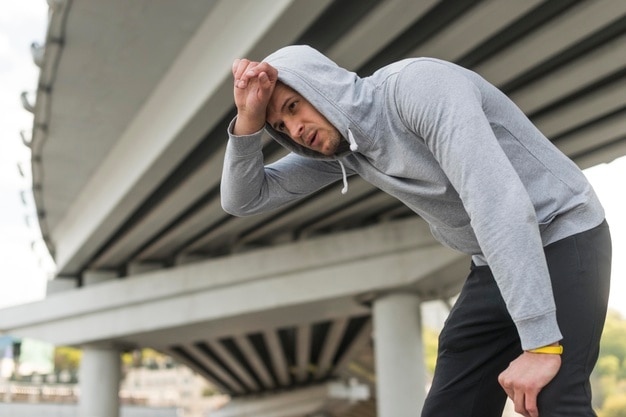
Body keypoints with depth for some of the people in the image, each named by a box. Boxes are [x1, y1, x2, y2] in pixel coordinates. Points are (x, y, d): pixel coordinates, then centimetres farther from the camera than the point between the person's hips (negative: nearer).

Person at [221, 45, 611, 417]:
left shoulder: (417, 84, -25)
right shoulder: (340, 147, 1)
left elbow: (499, 202, -33)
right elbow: (243, 199, 4)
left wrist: (541, 342, -35)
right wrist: (249, 118, -14)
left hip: (565, 241, -7)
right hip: (497, 264, 7)